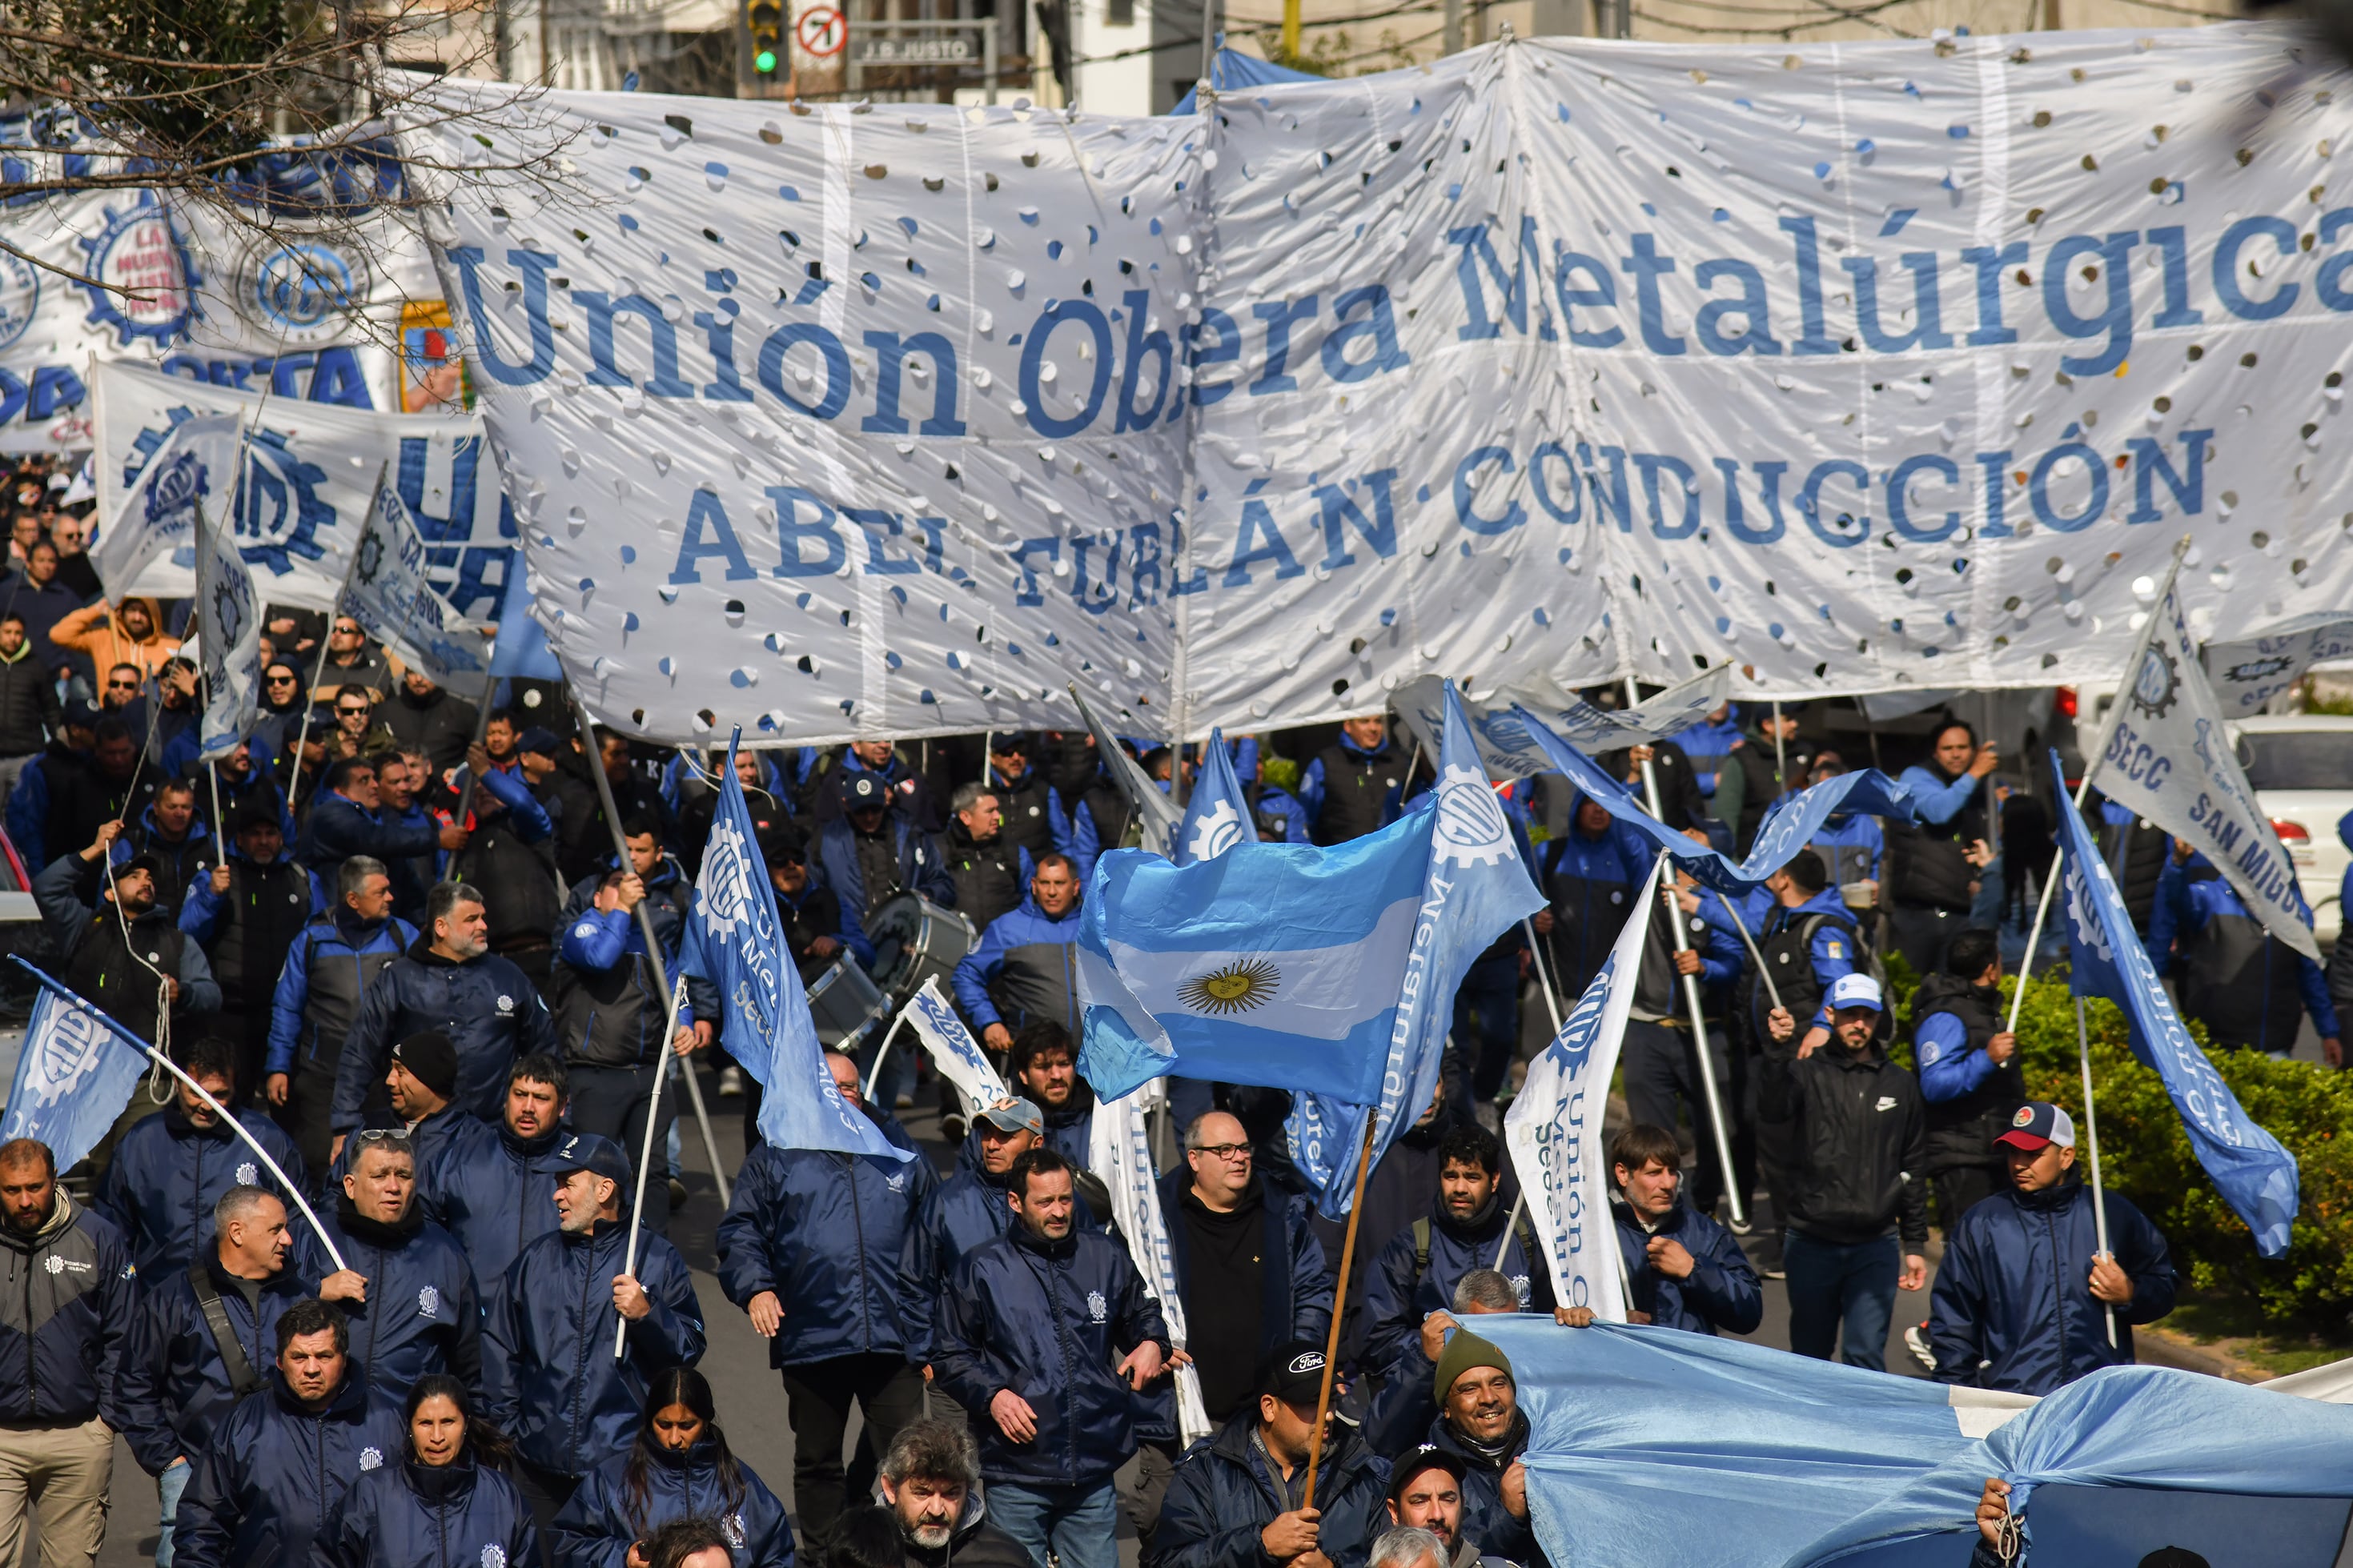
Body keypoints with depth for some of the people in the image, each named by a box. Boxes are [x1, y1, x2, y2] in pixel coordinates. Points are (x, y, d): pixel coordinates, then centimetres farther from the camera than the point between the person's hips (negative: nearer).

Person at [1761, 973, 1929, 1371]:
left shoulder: (1899, 1085, 11)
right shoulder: (1809, 1073, 1)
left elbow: (1913, 1171, 16)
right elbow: (1774, 1107, -22)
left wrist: (1914, 1245, 14)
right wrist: (1776, 1053, -40)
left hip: (1876, 1246, 1)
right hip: (1813, 1244, -1)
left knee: (1866, 1353, -8)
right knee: (1810, 1357, 9)